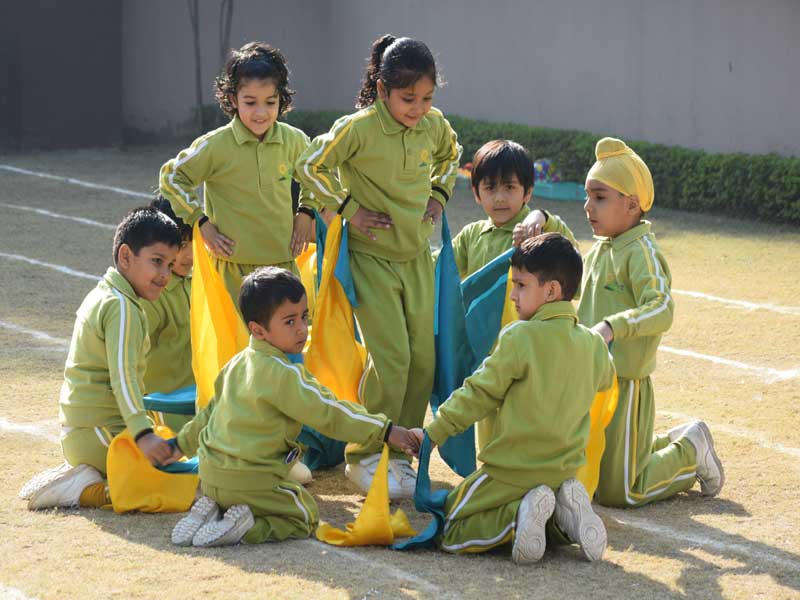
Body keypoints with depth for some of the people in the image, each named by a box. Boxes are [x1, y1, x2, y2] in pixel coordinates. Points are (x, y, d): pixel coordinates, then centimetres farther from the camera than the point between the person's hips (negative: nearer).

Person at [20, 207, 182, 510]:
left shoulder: (100, 296, 18)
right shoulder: (123, 308, -14)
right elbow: (123, 376, -26)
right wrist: (142, 434, -37)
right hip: (101, 435, -10)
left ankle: (76, 476, 10)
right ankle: (89, 492, -18)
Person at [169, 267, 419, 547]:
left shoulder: (237, 364, 10)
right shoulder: (284, 374, -17)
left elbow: (213, 408, 21)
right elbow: (328, 413, -16)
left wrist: (184, 443, 37)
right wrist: (385, 430, -12)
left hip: (211, 474, 8)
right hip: (252, 480, -8)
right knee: (305, 517, 7)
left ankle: (209, 512, 6)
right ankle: (246, 529, -14)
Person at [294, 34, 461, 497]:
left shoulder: (435, 125, -2)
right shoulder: (358, 128, -18)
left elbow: (451, 155, 22)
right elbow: (310, 167, -7)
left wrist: (438, 195, 8)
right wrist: (348, 208, -10)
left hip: (417, 257, 5)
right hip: (371, 257, -5)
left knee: (423, 357, 3)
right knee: (391, 358, -12)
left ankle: (400, 453, 18)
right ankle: (365, 457, 3)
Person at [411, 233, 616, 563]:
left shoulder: (519, 337, -15)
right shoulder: (593, 344, 3)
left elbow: (479, 393, -12)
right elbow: (605, 378, 26)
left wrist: (433, 432, -4)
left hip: (512, 470, -6)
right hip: (565, 470, 6)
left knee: (452, 534, 4)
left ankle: (517, 515, -19)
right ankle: (563, 514, -1)